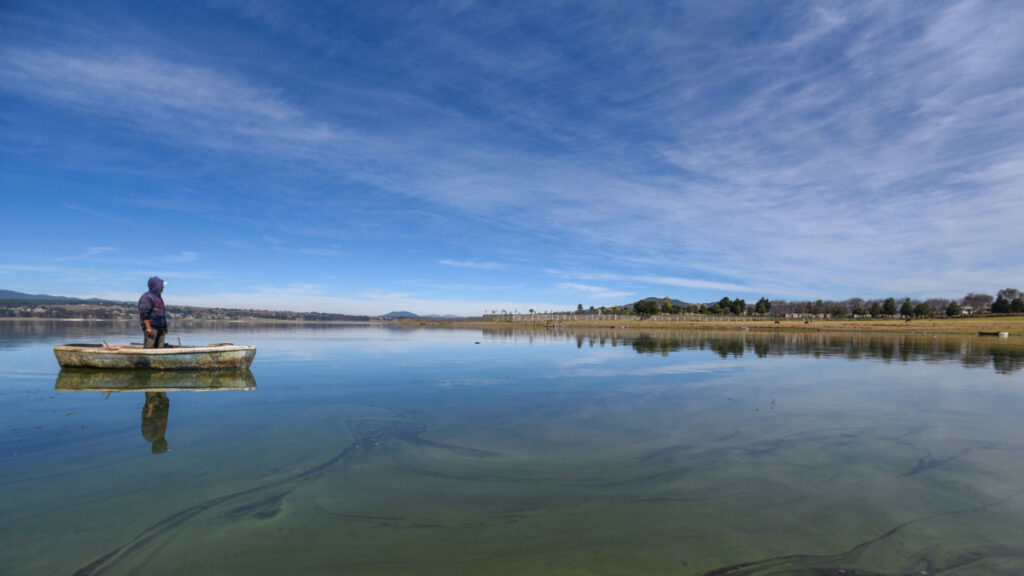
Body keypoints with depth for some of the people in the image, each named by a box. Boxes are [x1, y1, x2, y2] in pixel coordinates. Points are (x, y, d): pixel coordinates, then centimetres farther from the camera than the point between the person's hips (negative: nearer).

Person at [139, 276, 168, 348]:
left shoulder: (159, 297, 20)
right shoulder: (147, 297, -9)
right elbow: (144, 314, -16)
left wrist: (165, 326, 20)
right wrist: (148, 327, -21)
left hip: (160, 327, 9)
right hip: (152, 327, -9)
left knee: (160, 347, 6)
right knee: (149, 347, -12)